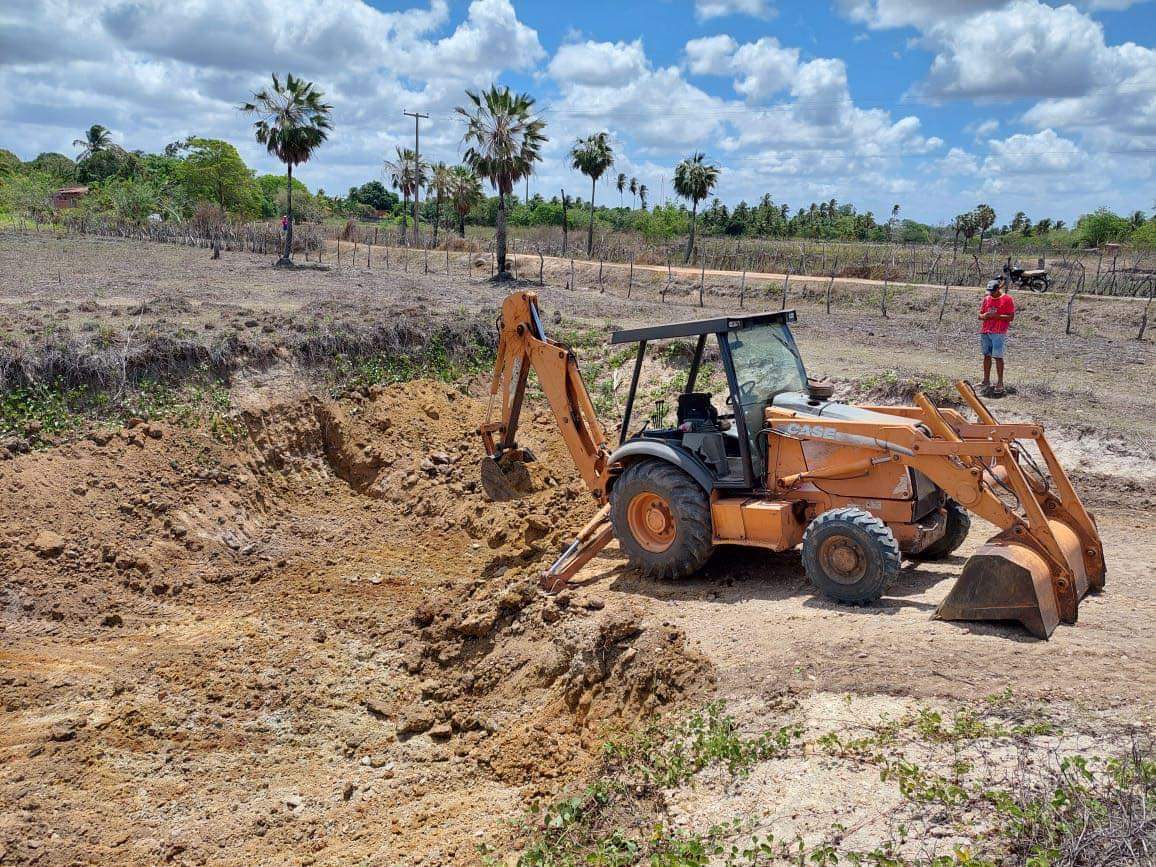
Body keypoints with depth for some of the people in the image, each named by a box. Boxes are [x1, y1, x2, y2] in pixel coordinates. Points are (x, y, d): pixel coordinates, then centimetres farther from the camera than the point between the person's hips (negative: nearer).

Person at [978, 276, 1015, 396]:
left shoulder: (1007, 299, -4)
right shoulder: (987, 299, 13)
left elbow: (1011, 317, -8)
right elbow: (980, 315, 16)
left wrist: (996, 316, -18)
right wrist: (984, 316, -7)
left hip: (998, 333, -6)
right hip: (985, 332, 6)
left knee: (998, 357, -8)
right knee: (987, 355, 10)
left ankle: (1000, 383, -5)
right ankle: (986, 381, 18)